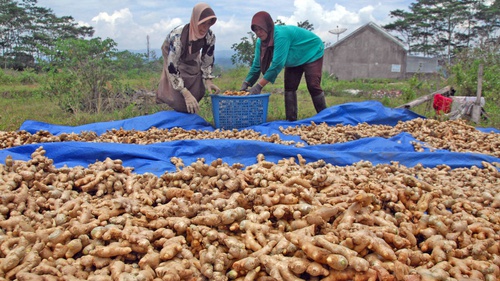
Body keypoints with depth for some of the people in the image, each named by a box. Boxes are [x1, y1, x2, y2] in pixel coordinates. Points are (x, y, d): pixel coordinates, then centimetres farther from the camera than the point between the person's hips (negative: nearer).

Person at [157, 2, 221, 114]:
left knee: (198, 91, -3)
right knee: (180, 98, -16)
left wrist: (208, 80, -26)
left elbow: (208, 60, -11)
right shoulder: (177, 36, -45)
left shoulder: (210, 36, -29)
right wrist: (186, 94, -48)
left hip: (192, 59, 5)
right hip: (173, 58, -4)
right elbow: (172, 67, -43)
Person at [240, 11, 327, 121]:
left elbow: (277, 64, -43)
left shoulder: (281, 35, -39)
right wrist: (246, 84, -22)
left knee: (313, 86, -14)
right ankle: (291, 120, 2)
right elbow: (256, 65, -10)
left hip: (312, 53, -7)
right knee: (289, 87, -1)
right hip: (295, 60, 8)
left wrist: (259, 86, -43)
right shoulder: (260, 42, -15)